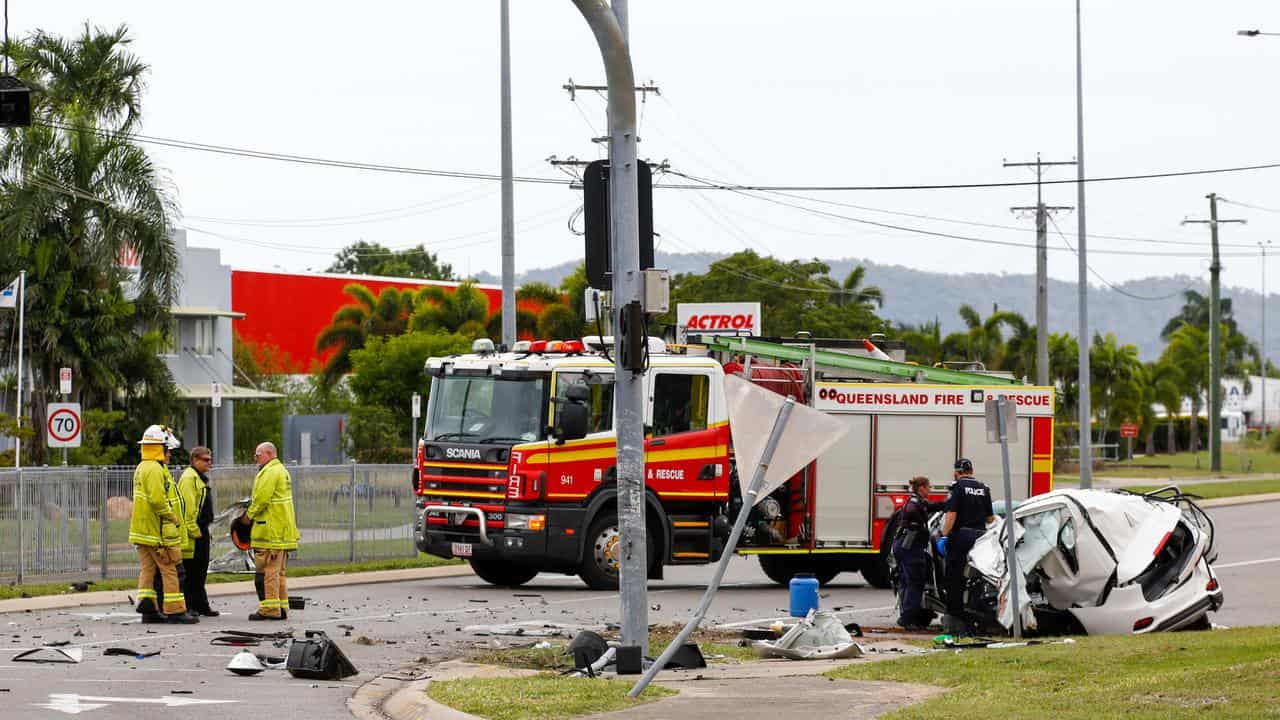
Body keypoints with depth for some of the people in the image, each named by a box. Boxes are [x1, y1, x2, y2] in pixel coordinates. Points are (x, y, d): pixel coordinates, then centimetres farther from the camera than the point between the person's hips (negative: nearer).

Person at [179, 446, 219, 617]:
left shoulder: (200, 478, 20)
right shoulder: (189, 478, -13)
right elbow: (187, 506, -20)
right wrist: (194, 530, -22)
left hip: (200, 530, 11)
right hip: (192, 532, -11)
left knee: (200, 571, 14)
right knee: (190, 570, -7)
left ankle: (201, 606, 19)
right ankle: (187, 607, -6)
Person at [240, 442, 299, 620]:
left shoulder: (270, 472, -13)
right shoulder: (281, 470, 20)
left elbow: (262, 499, -19)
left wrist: (249, 515, -6)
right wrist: (251, 512, 13)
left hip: (270, 530, -10)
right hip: (281, 530, 10)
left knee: (267, 571, -8)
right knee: (277, 571, 15)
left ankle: (269, 609, -9)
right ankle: (281, 608, 18)